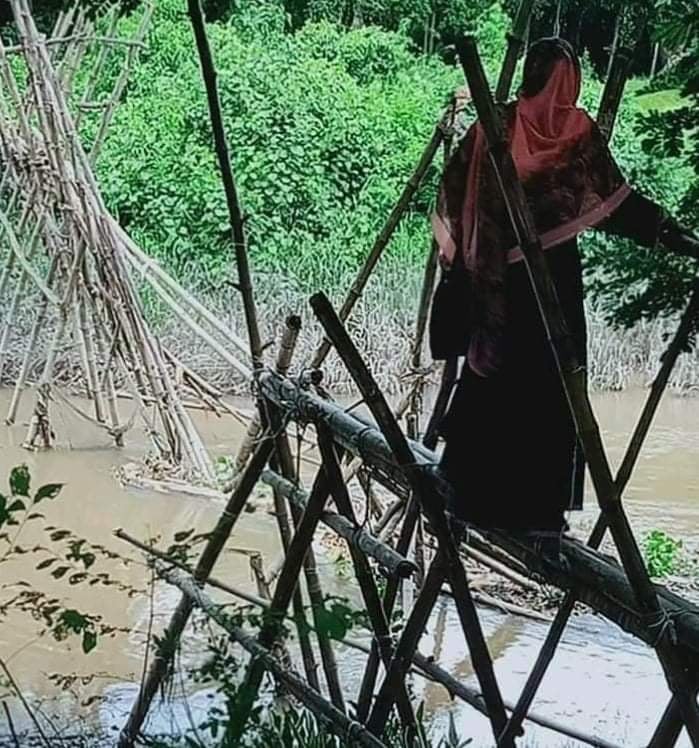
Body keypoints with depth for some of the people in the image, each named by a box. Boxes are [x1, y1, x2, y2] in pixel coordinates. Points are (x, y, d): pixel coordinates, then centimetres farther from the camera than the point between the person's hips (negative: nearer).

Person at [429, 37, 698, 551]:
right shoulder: (578, 131, -5)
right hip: (554, 274, -2)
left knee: (489, 382, 10)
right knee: (550, 388, 3)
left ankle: (477, 497, 18)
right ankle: (540, 508, 6)